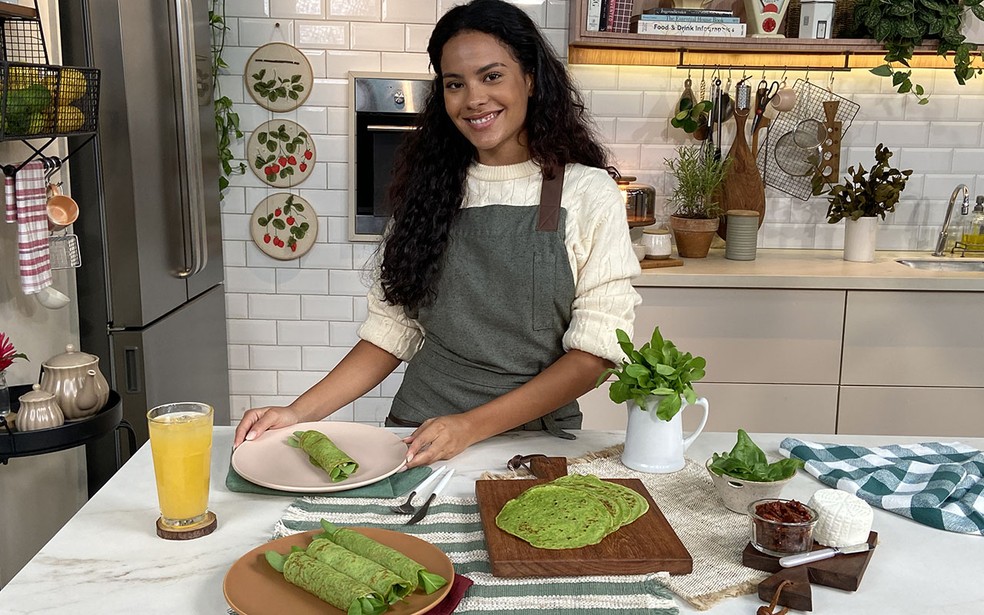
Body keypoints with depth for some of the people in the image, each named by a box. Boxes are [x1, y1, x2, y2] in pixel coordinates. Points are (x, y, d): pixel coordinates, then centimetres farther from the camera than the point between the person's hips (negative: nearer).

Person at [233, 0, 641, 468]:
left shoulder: (588, 193, -4)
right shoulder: (429, 189, 7)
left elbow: (595, 351, -8)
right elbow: (391, 330, 6)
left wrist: (472, 426, -16)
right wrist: (301, 412, -6)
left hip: (534, 437, -1)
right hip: (417, 437, 2)